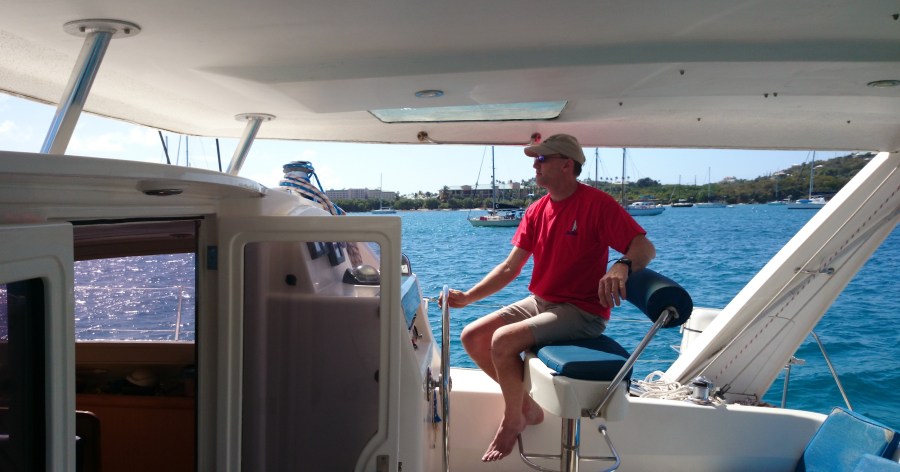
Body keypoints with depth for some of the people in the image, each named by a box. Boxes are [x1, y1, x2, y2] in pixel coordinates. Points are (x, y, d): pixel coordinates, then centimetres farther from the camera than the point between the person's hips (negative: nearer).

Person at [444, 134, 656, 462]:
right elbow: (510, 267, 7)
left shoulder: (597, 203, -12)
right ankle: (526, 406, 12)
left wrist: (622, 266, -40)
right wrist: (468, 297, -1)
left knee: (503, 340, -26)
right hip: (539, 302, 8)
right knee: (472, 337, -2)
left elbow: (645, 248, -18)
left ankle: (513, 421, 1)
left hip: (582, 312, -8)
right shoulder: (537, 211, 8)